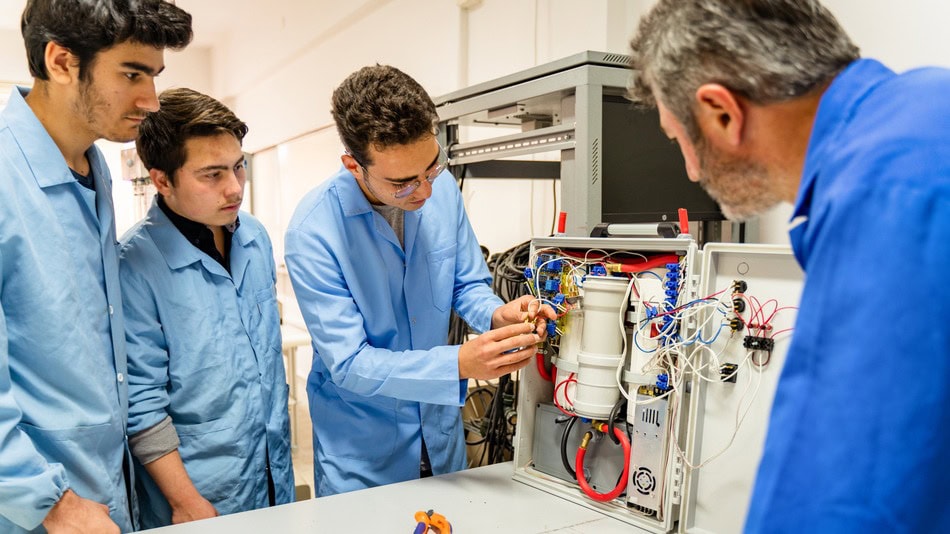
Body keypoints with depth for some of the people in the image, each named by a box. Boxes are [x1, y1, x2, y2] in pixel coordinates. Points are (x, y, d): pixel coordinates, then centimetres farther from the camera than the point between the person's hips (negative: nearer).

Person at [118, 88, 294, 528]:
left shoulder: (256, 237, -1)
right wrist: (186, 503, -13)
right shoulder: (134, 264, -20)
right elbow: (141, 402, -16)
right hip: (200, 496, -5)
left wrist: (280, 447, 12)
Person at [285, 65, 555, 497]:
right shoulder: (313, 233, -25)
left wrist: (496, 314, -20)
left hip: (440, 428, 5)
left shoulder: (442, 188, -11)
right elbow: (349, 363, -24)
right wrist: (459, 364, -35)